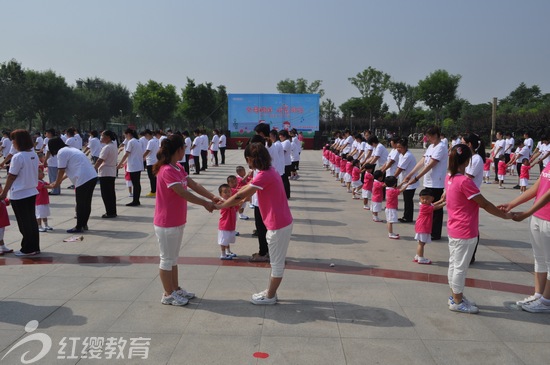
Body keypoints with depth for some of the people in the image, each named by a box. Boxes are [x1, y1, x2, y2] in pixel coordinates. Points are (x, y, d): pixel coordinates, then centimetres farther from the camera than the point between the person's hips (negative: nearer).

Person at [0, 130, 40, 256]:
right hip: (32, 192, 7)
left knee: (24, 223, 4)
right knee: (32, 221, 14)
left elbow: (11, 177, -14)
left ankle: (27, 249, 13)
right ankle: (35, 247, 21)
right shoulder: (34, 155, 3)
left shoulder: (18, 157, -18)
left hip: (19, 195, -7)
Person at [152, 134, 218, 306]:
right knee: (167, 259, 4)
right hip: (166, 224, -9)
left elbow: (194, 185, 5)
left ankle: (176, 289, 30)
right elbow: (184, 193, -26)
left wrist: (212, 197, -6)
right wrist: (205, 203, -18)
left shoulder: (178, 168, 8)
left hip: (177, 221, 9)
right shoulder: (167, 171, -23)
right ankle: (168, 295, 16)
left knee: (173, 258, 18)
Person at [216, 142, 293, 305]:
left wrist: (219, 206, -8)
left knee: (277, 262, 5)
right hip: (281, 222, 10)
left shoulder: (264, 175, -23)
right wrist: (228, 201, 14)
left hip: (278, 225, -10)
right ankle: (270, 291, 32)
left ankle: (270, 297, 18)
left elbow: (241, 196, -19)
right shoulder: (269, 171, 9)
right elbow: (248, 188, 16)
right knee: (276, 261, 19)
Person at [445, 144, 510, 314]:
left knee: (454, 264, 17)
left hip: (453, 229, 8)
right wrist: (505, 215, -6)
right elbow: (484, 204, -18)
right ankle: (457, 302, 15)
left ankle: (455, 296, 29)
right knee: (461, 267, 3)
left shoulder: (449, 178, 3)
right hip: (465, 232, -8)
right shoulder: (465, 181, -22)